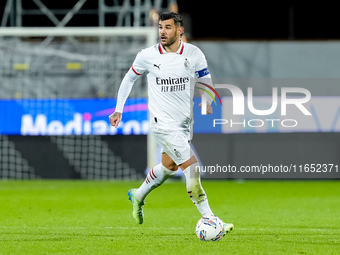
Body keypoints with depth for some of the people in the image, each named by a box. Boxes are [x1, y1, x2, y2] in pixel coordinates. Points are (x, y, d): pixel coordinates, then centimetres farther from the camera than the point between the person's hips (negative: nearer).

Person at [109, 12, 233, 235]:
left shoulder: (194, 54, -5)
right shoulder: (148, 56, -8)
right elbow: (129, 79, 8)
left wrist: (207, 103, -17)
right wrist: (118, 110, 8)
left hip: (186, 121, 4)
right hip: (163, 122, -4)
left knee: (169, 166, 20)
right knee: (192, 167, -14)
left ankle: (138, 196, 47)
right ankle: (209, 219, -11)